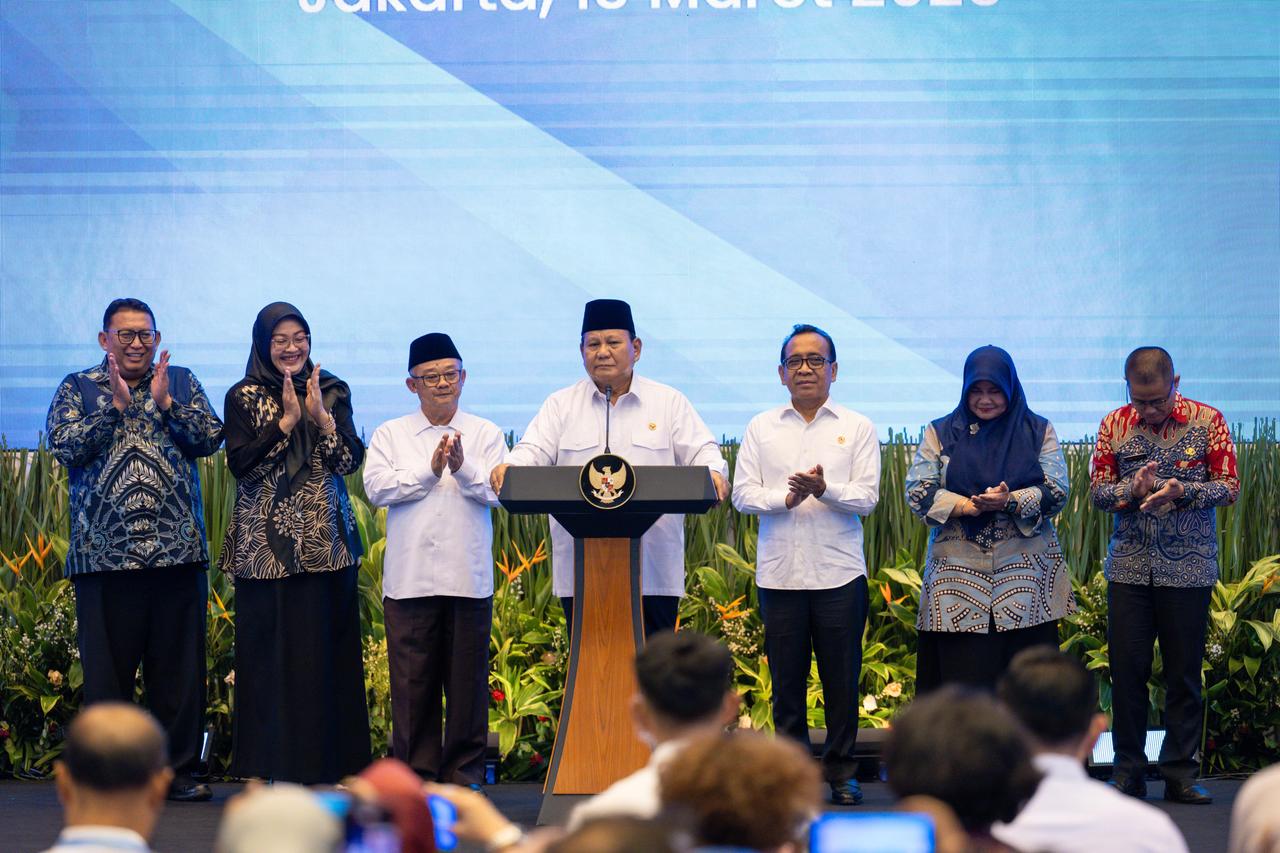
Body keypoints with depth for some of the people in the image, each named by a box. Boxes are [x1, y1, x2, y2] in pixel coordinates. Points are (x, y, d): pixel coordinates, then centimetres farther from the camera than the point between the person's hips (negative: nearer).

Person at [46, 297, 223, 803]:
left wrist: (165, 403, -9)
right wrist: (115, 405, -11)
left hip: (178, 551, 1)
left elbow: (210, 438, 2)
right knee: (107, 668, 0)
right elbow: (65, 447, -6)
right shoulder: (78, 389, 9)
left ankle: (177, 770, 9)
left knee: (179, 666, 2)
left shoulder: (181, 383, 14)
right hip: (105, 552, -1)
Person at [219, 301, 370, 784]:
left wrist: (321, 417, -12)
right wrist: (287, 421, -14)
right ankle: (263, 766, 3)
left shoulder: (332, 391, 9)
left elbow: (351, 461, 0)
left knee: (324, 648, 1)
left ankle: (326, 762, 6)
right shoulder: (244, 398, 3)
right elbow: (240, 464, -9)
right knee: (267, 648, -2)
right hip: (265, 541, -2)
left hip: (325, 540, 2)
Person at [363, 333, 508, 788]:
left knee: (467, 680, 2)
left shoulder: (485, 434, 10)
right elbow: (377, 487, -4)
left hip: (469, 576, 0)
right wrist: (429, 471, -11)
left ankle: (464, 774, 11)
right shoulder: (391, 434, 10)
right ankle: (417, 773, 9)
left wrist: (463, 468, -19)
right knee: (412, 681, 1)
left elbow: (500, 491, -3)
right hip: (410, 576, 0)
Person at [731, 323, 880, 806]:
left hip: (839, 573, -1)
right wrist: (786, 498, -15)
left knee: (842, 680, 1)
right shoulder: (761, 429, 11)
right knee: (786, 680, 4)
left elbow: (867, 497, -1)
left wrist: (824, 489, -19)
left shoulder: (857, 428, 7)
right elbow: (742, 494, 3)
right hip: (779, 574, 1)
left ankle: (841, 772, 10)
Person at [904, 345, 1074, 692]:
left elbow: (1057, 492, -1)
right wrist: (966, 506, -15)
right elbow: (917, 493, 1)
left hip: (1025, 571, 0)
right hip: (958, 575, 0)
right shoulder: (940, 433, 10)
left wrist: (1011, 501, -18)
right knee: (963, 679, -4)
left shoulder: (1039, 431, 9)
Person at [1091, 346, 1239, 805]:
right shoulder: (1114, 424, 3)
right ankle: (1128, 770, 11)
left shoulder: (1207, 421, -2)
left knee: (1184, 672, 3)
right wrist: (1132, 488, -15)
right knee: (1127, 668, 1)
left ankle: (1180, 773, 11)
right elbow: (1097, 491, 6)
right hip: (1129, 565, 1)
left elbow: (1229, 487, -2)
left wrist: (1182, 491, -19)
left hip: (1189, 567, -1)